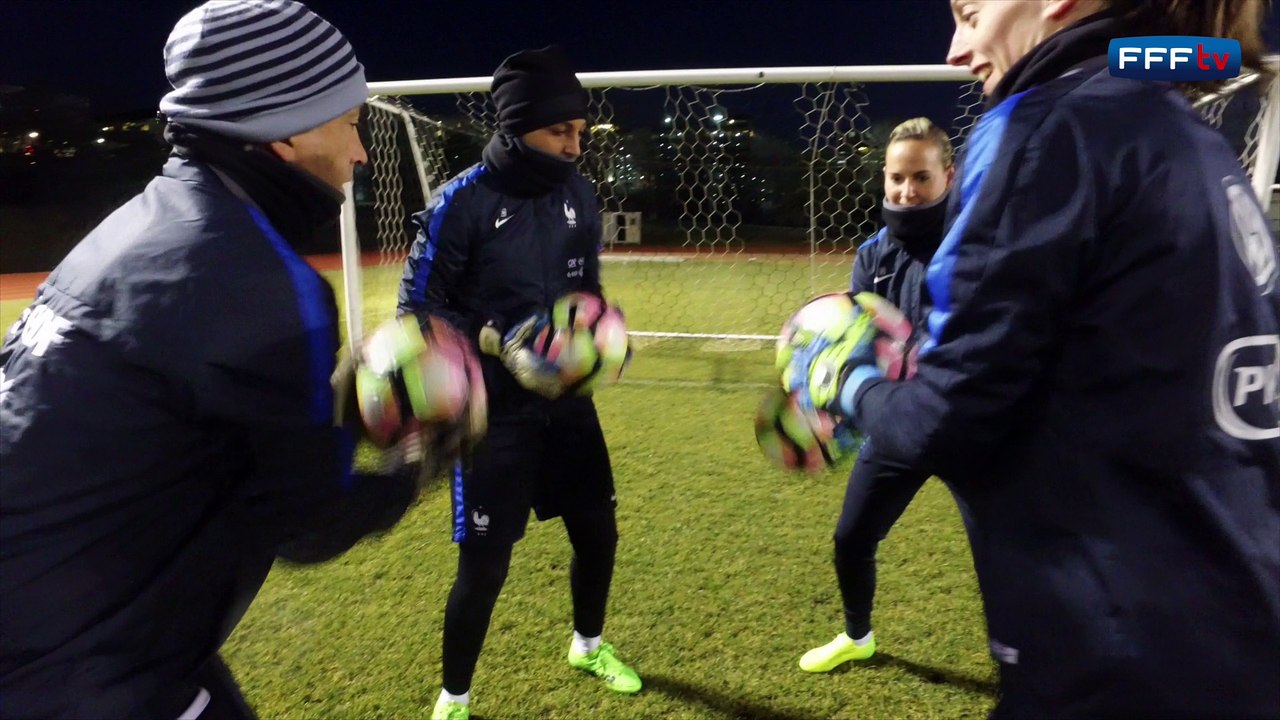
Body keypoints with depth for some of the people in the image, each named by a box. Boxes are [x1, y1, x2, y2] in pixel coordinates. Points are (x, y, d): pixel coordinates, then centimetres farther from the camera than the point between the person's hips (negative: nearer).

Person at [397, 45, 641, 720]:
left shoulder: (578, 194, 2)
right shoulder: (461, 201, -14)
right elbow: (417, 309, -11)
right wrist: (498, 341, -23)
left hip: (567, 401, 6)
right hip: (492, 412, -5)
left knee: (598, 533, 15)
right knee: (484, 567, 1)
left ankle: (588, 646, 46)